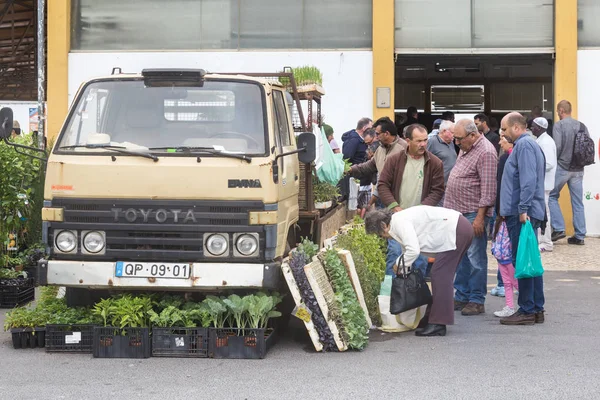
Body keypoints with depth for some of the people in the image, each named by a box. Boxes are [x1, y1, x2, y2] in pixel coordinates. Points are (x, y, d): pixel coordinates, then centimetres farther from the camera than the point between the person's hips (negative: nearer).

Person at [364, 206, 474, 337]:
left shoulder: (400, 222, -13)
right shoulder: (400, 221, 19)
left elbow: (413, 250, -22)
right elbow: (408, 250, 28)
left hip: (456, 229, -11)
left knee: (440, 275, -10)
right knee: (441, 275, 13)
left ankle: (438, 324, -9)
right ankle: (433, 319, 18)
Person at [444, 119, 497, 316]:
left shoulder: (486, 153, -15)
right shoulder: (465, 149, 15)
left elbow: (488, 189, -19)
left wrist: (480, 216, -21)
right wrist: (451, 209, 20)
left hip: (473, 214, -9)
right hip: (459, 212, 9)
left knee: (475, 257, -4)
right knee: (461, 257, 13)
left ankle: (477, 301, 1)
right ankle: (461, 297, 20)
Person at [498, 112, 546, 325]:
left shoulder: (524, 145, -12)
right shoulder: (526, 144, 21)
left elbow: (528, 180, -21)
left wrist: (523, 209, -23)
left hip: (521, 214, -10)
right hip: (523, 213, 10)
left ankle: (527, 311, -5)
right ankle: (536, 309, 16)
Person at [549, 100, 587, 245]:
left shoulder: (559, 125, -9)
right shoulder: (582, 126, 6)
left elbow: (557, 147, -15)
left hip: (562, 168, -5)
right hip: (578, 170, 5)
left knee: (552, 196, 10)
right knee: (578, 202, 7)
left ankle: (559, 229, 1)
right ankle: (579, 236, 8)